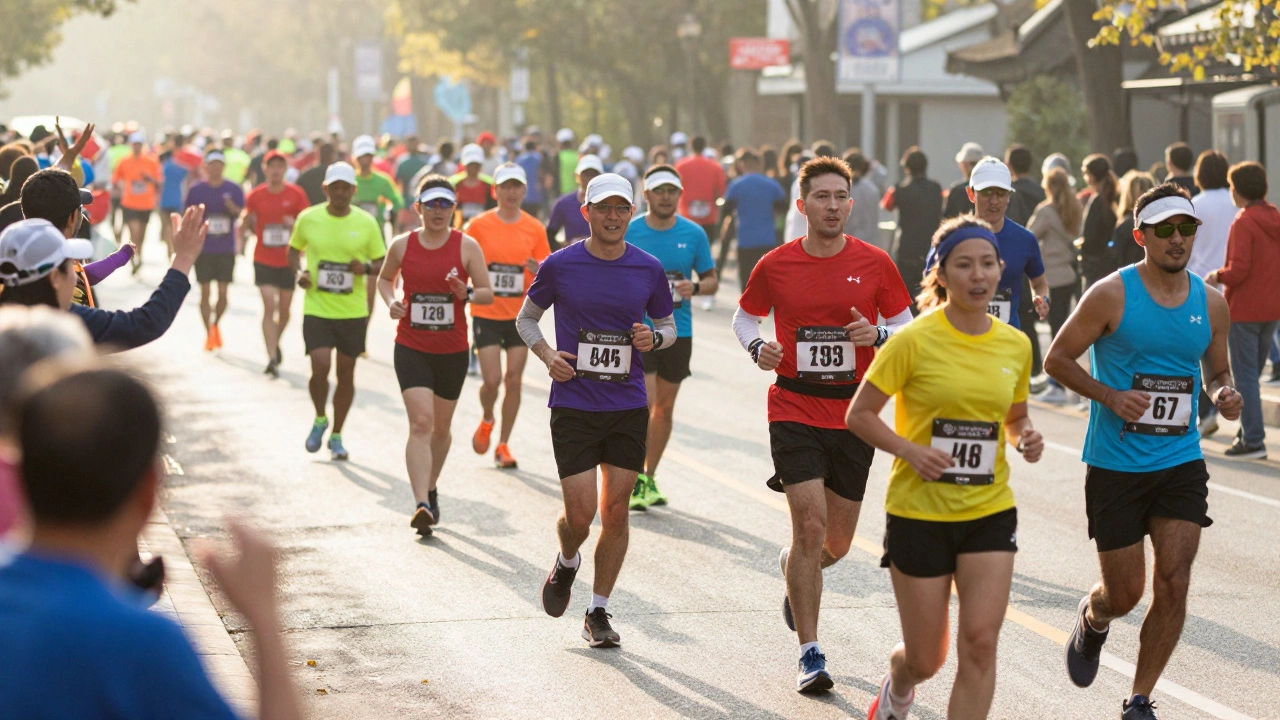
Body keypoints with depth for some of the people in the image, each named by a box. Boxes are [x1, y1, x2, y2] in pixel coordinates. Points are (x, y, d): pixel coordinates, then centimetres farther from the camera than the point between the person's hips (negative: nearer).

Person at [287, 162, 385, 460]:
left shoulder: (366, 223, -1)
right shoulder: (308, 219, -1)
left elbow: (382, 264, 6)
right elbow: (294, 249, 16)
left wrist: (366, 268, -16)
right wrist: (299, 272, -4)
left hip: (353, 312, 1)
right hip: (317, 309, -1)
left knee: (346, 373, 7)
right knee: (320, 368, -15)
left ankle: (336, 435, 23)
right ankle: (320, 419, 14)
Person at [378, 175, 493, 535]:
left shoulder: (466, 246, -3)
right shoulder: (402, 245, 0)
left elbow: (488, 293, 0)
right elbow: (384, 278, 17)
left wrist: (467, 294, -22)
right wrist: (391, 301, -3)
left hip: (453, 350, 1)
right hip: (411, 348, -1)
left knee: (441, 428, 14)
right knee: (420, 423, -16)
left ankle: (430, 490, 39)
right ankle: (422, 505, -23)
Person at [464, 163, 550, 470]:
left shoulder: (534, 228, 2)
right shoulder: (479, 225, -3)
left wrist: (539, 270, -16)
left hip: (520, 315, 2)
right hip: (486, 314, -2)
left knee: (514, 380, 0)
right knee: (492, 379, -9)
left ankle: (503, 445, 13)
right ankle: (486, 420, 24)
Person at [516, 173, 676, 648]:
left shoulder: (648, 269, 2)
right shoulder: (560, 266, -3)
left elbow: (669, 325, 15)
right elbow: (526, 318, 10)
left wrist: (654, 338, -8)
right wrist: (547, 354, -7)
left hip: (628, 407, 2)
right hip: (573, 407, -2)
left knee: (615, 510, 1)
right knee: (580, 512, -7)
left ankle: (598, 613, 15)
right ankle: (566, 563, 29)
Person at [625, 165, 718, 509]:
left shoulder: (694, 234, 2)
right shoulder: (628, 232, -3)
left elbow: (711, 280, 9)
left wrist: (695, 287, -12)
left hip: (678, 330, 3)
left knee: (664, 406, 12)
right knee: (644, 403, -14)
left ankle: (650, 477, 26)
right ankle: (636, 481, -9)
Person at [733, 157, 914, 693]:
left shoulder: (875, 264, -1)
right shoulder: (776, 266, -1)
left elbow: (907, 329, 7)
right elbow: (744, 317, 14)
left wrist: (877, 335, -15)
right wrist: (757, 347, -7)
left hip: (854, 414, 2)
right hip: (794, 411, -2)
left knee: (837, 542, 9)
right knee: (810, 524, -14)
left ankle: (793, 569, 47)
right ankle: (810, 655, -7)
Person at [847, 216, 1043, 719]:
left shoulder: (1015, 345, 3)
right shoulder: (914, 341, -11)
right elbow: (858, 414, -6)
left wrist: (1025, 438, -4)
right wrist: (910, 451, -21)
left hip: (990, 513, 3)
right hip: (919, 513, -3)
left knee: (980, 643, -12)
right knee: (925, 659, 7)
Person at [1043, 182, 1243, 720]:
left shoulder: (1211, 303, 4)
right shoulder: (1112, 295, -9)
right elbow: (1057, 359, -4)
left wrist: (1223, 394, -5)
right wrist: (1111, 396, -18)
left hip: (1181, 465, 3)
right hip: (1115, 467, -3)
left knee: (1173, 584, -8)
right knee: (1124, 593, 4)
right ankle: (1091, 621, 42)